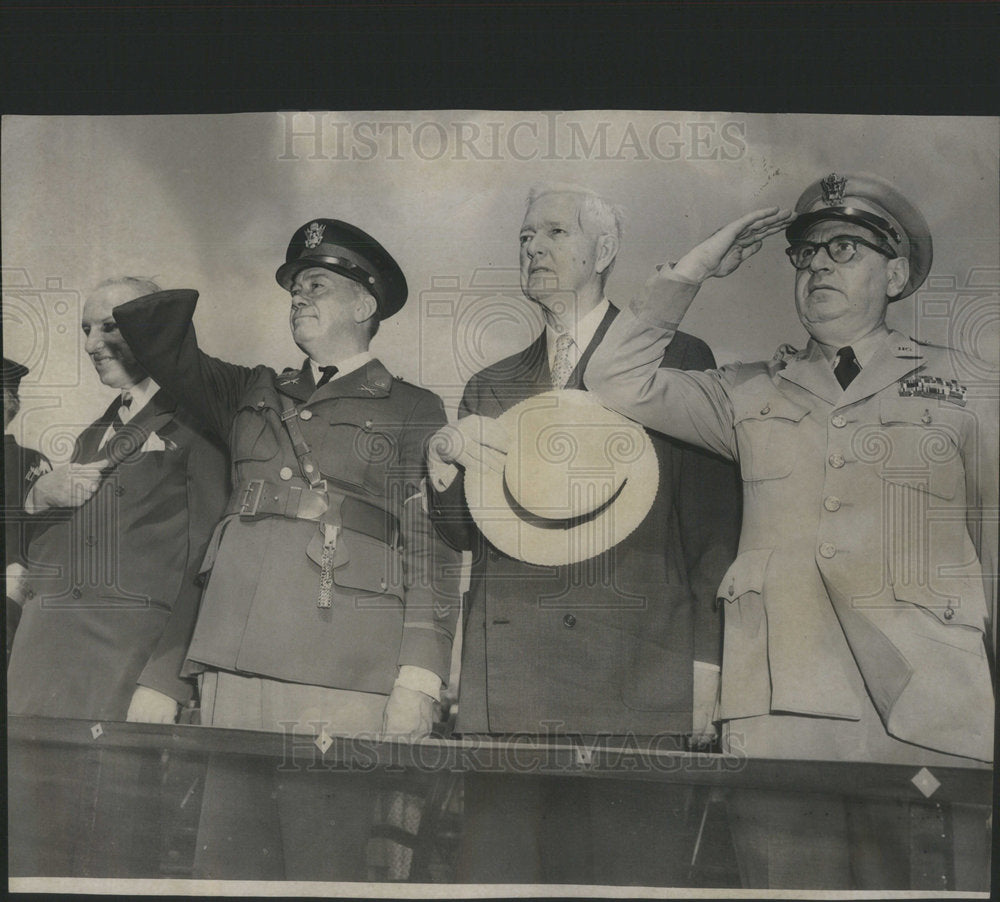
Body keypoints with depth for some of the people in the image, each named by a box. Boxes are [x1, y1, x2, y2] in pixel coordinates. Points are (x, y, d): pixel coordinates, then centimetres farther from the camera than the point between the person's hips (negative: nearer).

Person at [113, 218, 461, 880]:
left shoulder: (413, 411, 8)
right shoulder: (255, 393, 24)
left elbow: (432, 549, 0)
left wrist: (419, 681, -7)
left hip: (339, 676, -4)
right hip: (233, 664, 5)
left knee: (323, 870, -2)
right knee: (225, 865, 5)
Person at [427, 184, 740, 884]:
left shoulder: (677, 359, 7)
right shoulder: (491, 386, 21)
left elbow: (714, 522, 2)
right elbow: (462, 533, 16)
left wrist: (704, 668, -5)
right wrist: (447, 456, -4)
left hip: (633, 689, -4)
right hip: (503, 686, 4)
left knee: (627, 871, -4)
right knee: (498, 869, 4)